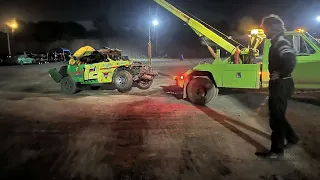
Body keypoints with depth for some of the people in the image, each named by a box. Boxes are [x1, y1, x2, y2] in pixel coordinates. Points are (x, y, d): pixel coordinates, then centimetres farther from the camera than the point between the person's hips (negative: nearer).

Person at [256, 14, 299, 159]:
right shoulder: (277, 41, 14)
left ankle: (276, 151, 9)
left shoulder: (281, 42, -17)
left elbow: (291, 59, -35)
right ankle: (292, 138, 37)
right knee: (277, 115, 21)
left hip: (281, 85, -10)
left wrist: (281, 74, -24)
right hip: (279, 85, 10)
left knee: (276, 118, -1)